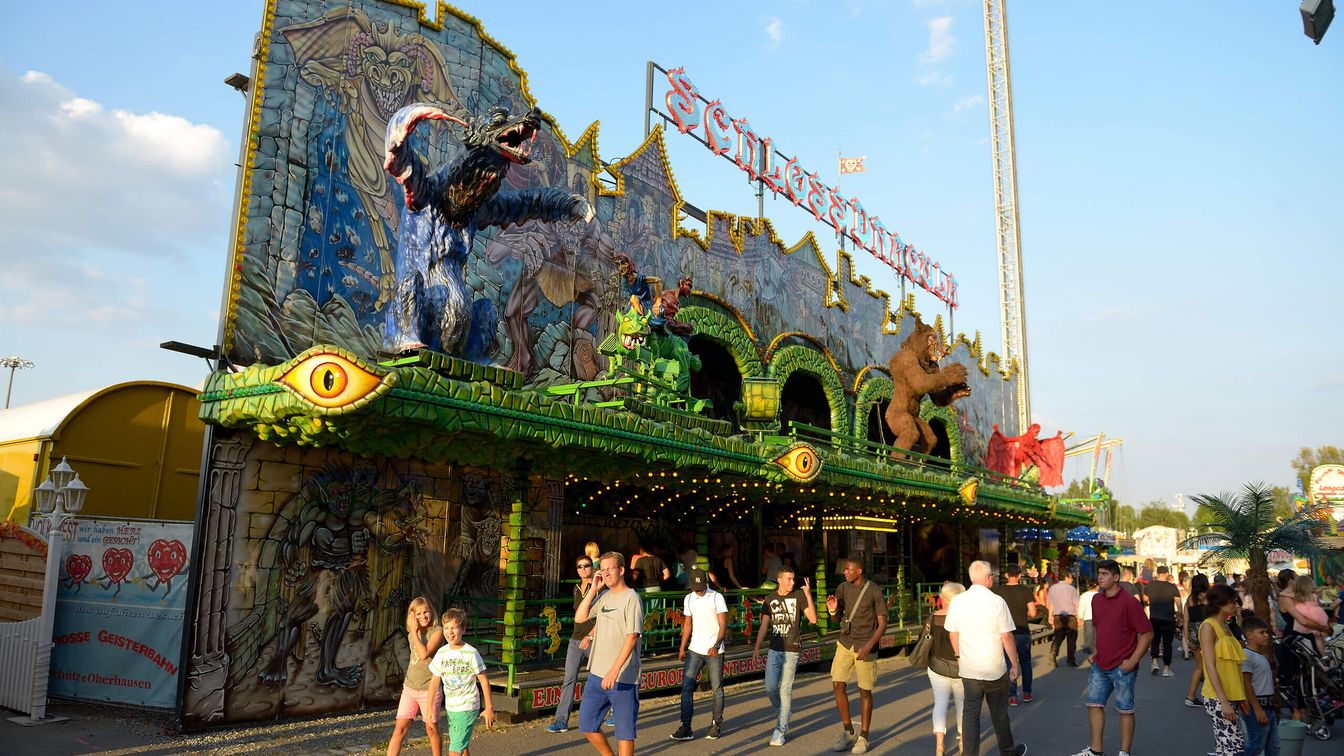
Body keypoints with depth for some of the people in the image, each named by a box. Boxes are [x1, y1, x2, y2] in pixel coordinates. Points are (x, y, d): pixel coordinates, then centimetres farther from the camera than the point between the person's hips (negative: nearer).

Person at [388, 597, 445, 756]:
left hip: (429, 689, -4)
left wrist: (414, 631, -19)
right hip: (409, 687, 4)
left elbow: (424, 654, -24)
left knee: (431, 729, 7)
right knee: (400, 728, -2)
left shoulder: (437, 631, -11)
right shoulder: (412, 635, 7)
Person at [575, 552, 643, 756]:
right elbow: (579, 618, 7)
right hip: (597, 674, 7)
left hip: (622, 677, -7)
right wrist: (593, 589, 0)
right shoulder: (603, 596, 10)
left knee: (624, 731, 2)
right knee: (587, 725, 13)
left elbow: (632, 638, -18)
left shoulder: (631, 599, -11)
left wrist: (614, 671, -25)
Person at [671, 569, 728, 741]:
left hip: (714, 651, -4)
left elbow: (723, 625, -12)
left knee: (717, 689, 4)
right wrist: (682, 649, 13)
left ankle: (716, 725, 19)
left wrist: (717, 645, -26)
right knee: (686, 687, -4)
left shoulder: (717, 597, -8)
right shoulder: (688, 599, 7)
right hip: (695, 650, 4)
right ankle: (686, 728, -2)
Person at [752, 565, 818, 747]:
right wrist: (757, 648, -2)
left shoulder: (799, 596, -3)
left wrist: (809, 595, -21)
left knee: (785, 689, -3)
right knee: (770, 688, 0)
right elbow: (764, 625, 6)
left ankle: (780, 730, 6)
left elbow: (813, 619, -12)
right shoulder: (770, 599, 6)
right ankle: (782, 717, 27)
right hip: (774, 649, 3)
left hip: (791, 650, -3)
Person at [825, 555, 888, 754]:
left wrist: (869, 646, -20)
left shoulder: (874, 591, -11)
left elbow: (883, 623, -9)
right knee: (838, 685, -2)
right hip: (845, 643, 4)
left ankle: (863, 737, 18)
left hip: (865, 647, -4)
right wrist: (832, 610, -11)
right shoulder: (843, 588, 2)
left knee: (865, 691, 4)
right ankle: (848, 732, 15)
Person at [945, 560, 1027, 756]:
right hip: (995, 668, -2)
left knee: (970, 714, 7)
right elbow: (1007, 637, -10)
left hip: (968, 668, 2)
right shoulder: (997, 602, -12)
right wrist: (1015, 664, 1)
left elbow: (953, 633, 3)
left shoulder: (957, 601, -4)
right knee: (999, 713, 16)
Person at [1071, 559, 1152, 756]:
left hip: (1122, 667, -7)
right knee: (1094, 705, 10)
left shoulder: (1129, 601, -15)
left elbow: (1147, 633, -15)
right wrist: (1096, 651, 13)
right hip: (1099, 665, 7)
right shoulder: (1096, 599, 6)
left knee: (1125, 710, 6)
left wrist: (1132, 661, -17)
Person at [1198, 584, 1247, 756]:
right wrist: (1224, 701, -20)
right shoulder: (1208, 626, -10)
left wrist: (1241, 698, 16)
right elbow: (1210, 667, -16)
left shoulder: (1225, 627, 16)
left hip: (1229, 698, 8)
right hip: (1217, 699, -8)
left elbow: (1231, 667, 19)